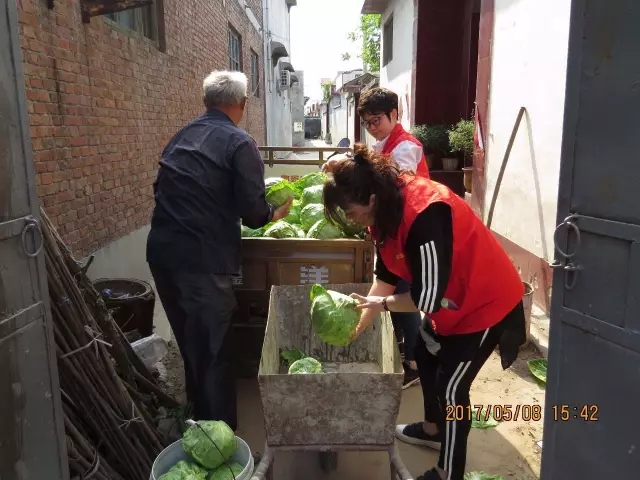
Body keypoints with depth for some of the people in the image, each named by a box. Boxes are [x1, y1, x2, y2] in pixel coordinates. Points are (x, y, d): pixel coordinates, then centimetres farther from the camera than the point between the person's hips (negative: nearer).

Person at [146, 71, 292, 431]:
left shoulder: (181, 137, 15)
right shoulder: (239, 143, -6)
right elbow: (253, 213, -12)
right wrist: (275, 213, 8)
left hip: (162, 250, 7)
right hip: (204, 260, -7)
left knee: (190, 346, 21)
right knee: (212, 353, 4)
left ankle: (199, 424, 39)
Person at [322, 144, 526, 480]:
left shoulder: (423, 214, -36)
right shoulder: (387, 209, -6)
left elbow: (428, 297, -33)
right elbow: (386, 274, 1)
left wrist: (382, 304, -16)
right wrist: (360, 320, -3)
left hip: (486, 301, -9)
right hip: (450, 298, 10)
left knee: (451, 385, -2)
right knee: (425, 354, 22)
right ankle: (433, 429, 45)